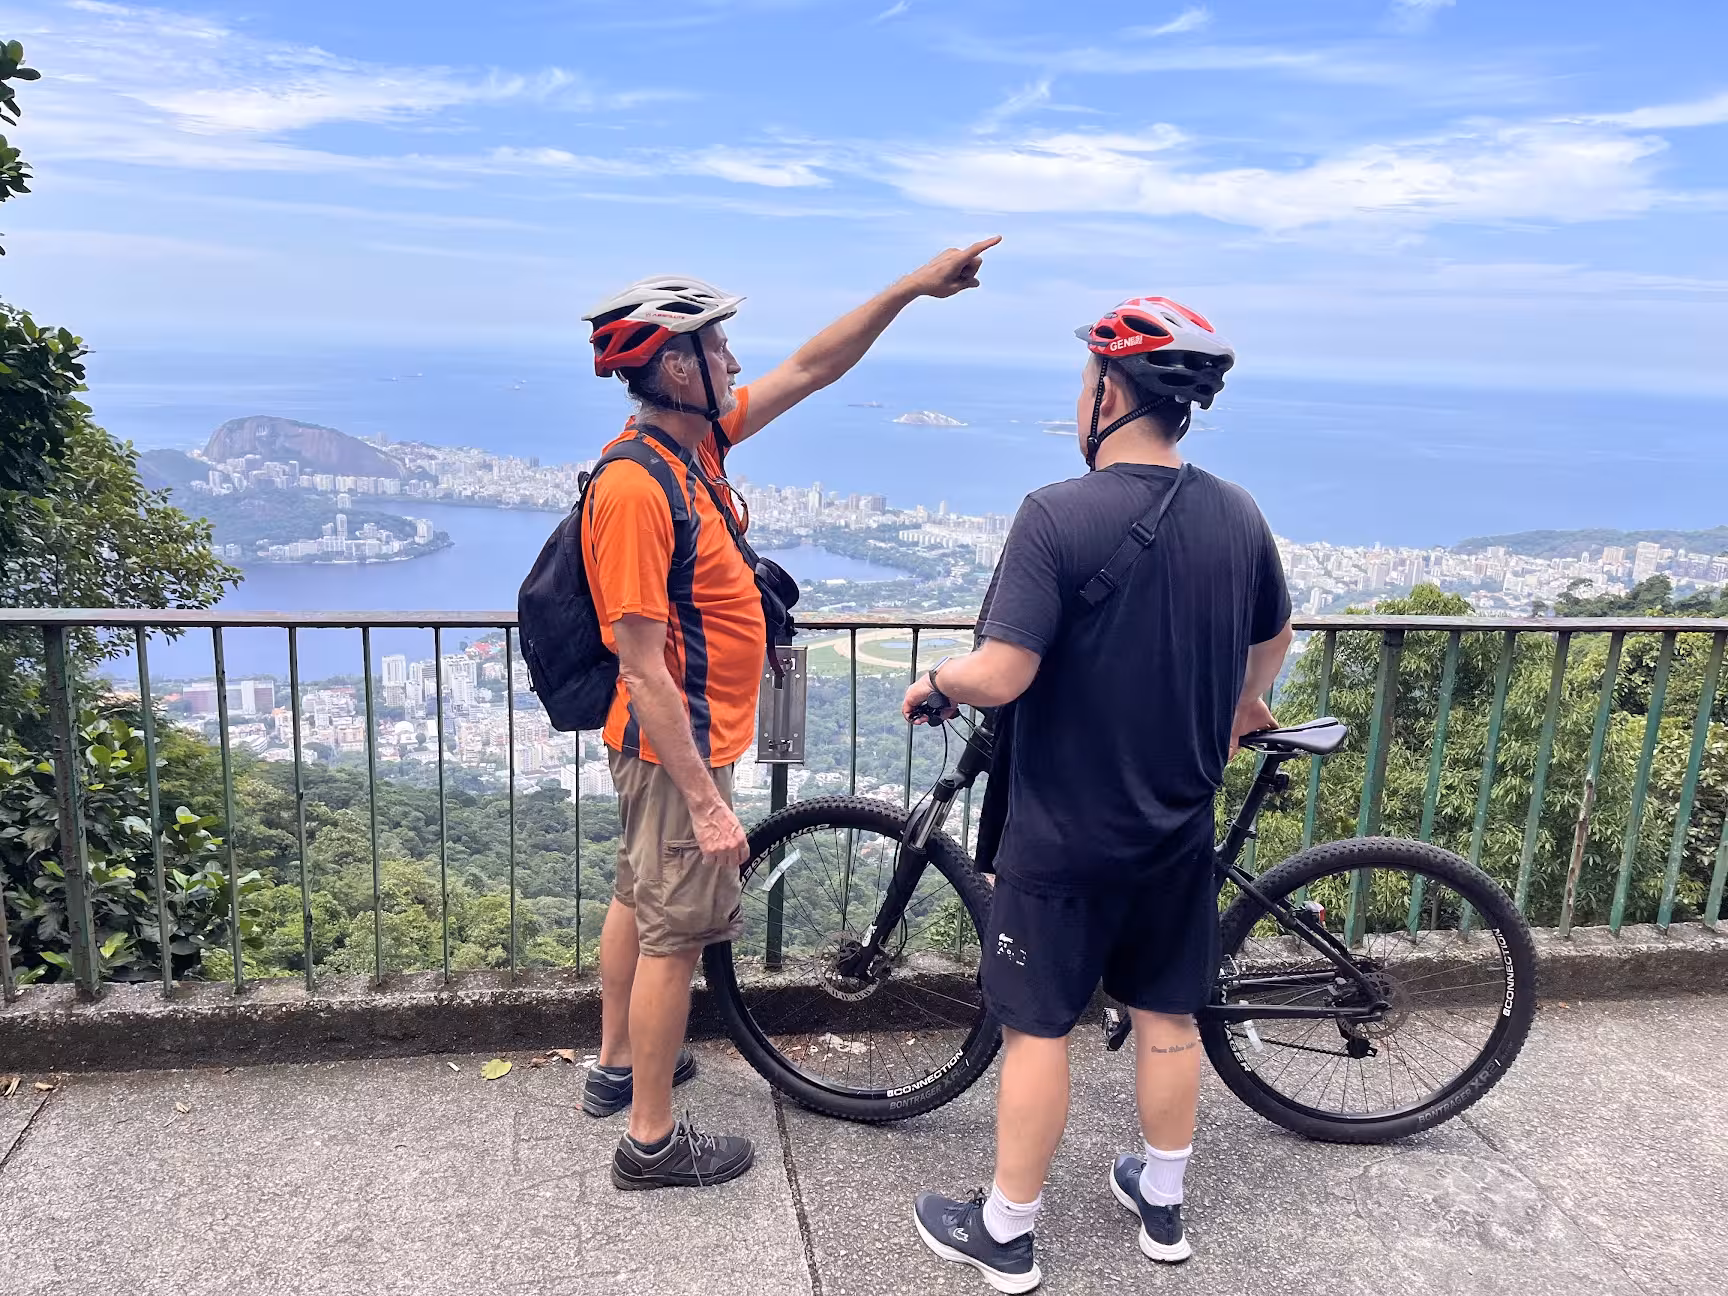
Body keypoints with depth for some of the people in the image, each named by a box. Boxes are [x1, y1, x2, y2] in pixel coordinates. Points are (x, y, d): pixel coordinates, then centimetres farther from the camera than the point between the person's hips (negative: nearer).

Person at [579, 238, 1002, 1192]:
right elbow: (645, 668, -27)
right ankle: (652, 1140, 19)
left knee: (641, 899, 22)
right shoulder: (636, 487, -26)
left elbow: (811, 369, 8)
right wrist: (705, 800, -26)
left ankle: (618, 1067, 42)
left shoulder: (692, 439, 1)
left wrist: (911, 287, 4)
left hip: (667, 740, 10)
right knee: (675, 933, 3)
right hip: (679, 749, -10)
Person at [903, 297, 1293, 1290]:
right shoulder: (1238, 514, -2)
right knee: (1169, 1017, 19)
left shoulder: (1059, 515, -21)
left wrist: (937, 682, -4)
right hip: (1182, 827, 6)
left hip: (1067, 833, -5)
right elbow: (1274, 641, 15)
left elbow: (1002, 676, -26)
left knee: (1039, 1029, 8)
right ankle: (1162, 1203, 38)